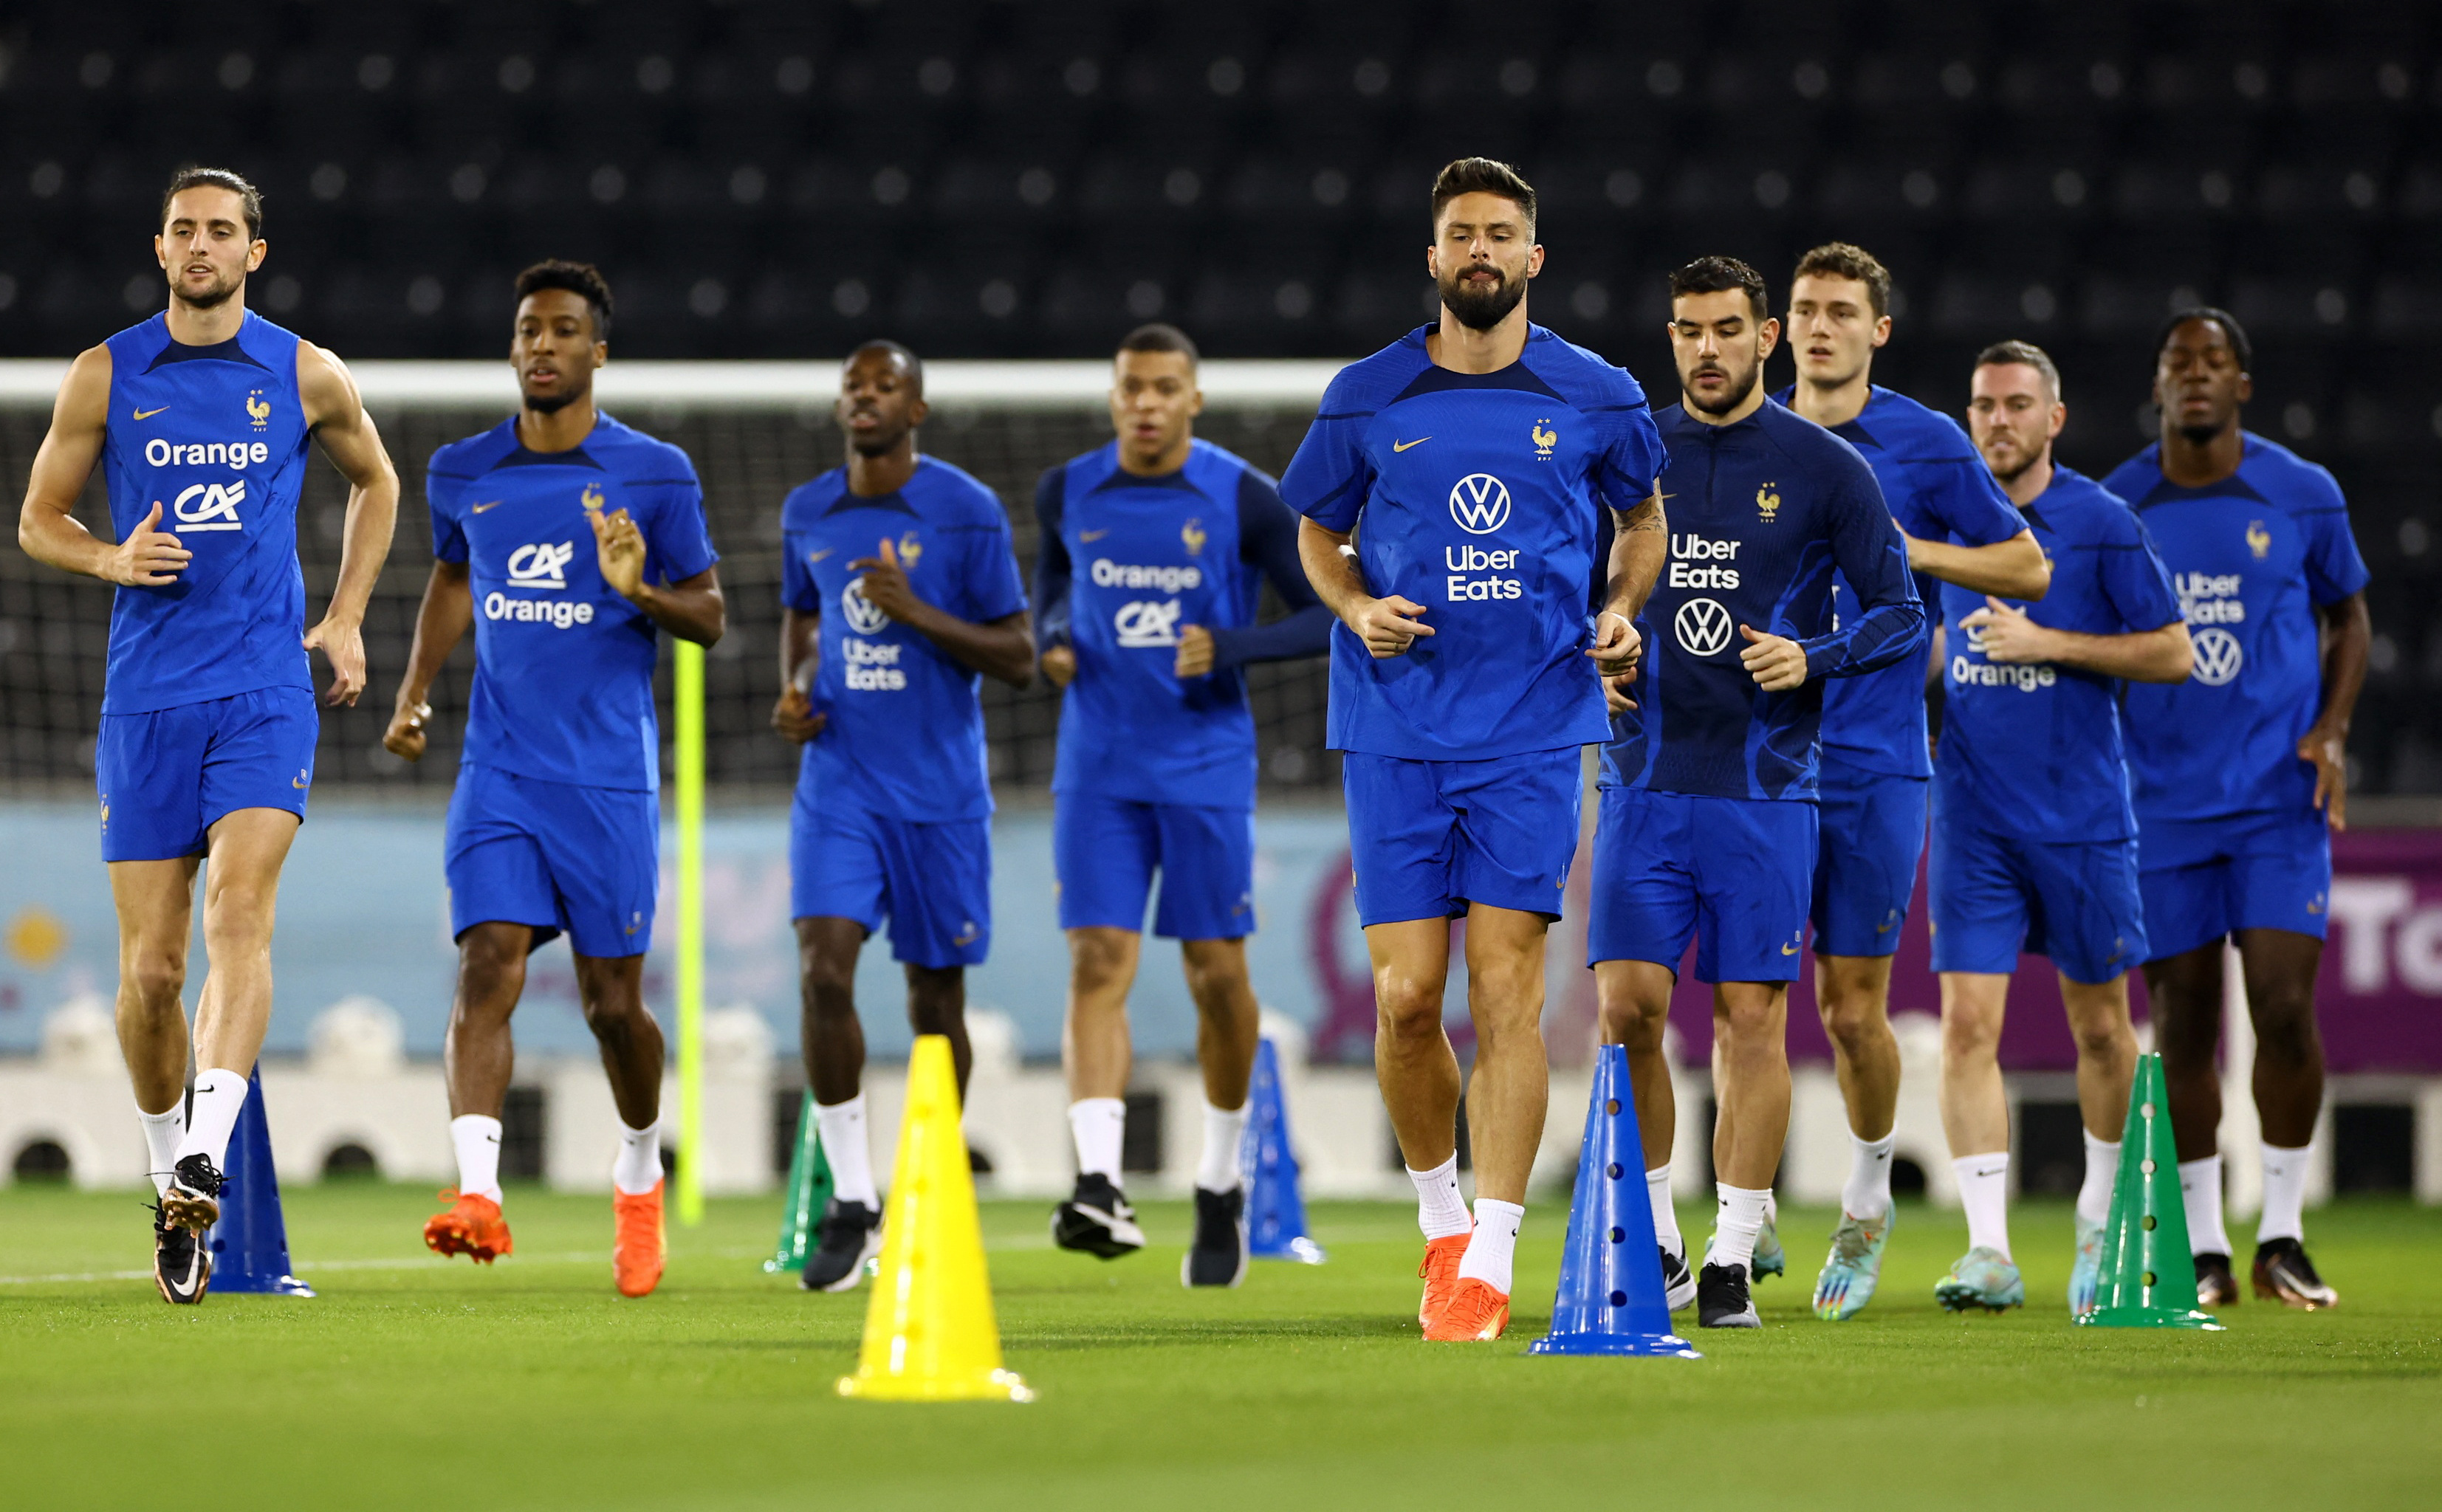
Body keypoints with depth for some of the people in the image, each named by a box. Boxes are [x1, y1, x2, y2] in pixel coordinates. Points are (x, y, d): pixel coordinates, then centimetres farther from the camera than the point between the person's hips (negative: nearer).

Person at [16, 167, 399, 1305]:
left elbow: (373, 482, 23)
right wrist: (114, 559, -9)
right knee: (150, 968, 1)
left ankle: (207, 1158, -32)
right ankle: (170, 1183, 19)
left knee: (238, 909, -22)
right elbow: (39, 519, 12)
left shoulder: (306, 377, 5)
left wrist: (345, 618, 13)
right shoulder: (105, 377, 4)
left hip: (266, 689, -1)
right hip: (145, 697, 1)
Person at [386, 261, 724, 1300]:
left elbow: (710, 617, 3)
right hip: (499, 774, 2)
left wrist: (640, 592, -18)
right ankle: (477, 1192, -28)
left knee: (611, 1000, 4)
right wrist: (414, 694, 13)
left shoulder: (655, 474, -2)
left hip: (609, 776, -2)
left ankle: (639, 1176, 30)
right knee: (488, 967, -17)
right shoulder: (462, 474, 7)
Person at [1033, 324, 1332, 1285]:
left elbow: (1328, 620, -6)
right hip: (1099, 767, 2)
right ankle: (1098, 1186, -23)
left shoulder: (1243, 501, -6)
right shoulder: (1068, 495, 3)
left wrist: (1229, 647, -20)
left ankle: (1220, 1187, 21)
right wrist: (1053, 637, 2)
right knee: (1098, 963, -12)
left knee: (1216, 972, 2)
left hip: (1207, 766, -2)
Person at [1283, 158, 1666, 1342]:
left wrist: (1623, 608, 1)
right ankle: (1440, 1217, 21)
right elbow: (1317, 530, 17)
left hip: (1532, 729, -1)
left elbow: (1643, 518, 19)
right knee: (1405, 998, -2)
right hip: (1396, 731, 1)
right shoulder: (1367, 399, 4)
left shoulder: (1596, 399, 3)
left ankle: (1490, 1259, -6)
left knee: (1506, 990, -8)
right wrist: (1355, 607, -3)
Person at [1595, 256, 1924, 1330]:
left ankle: (1733, 1256, 5)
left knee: (1752, 1018, -2)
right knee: (1628, 1004, -6)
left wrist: (1814, 659, -14)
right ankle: (1654, 1240, 9)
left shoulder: (1824, 469, 0)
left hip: (1765, 787, -2)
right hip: (1646, 780, 2)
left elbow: (1902, 615, 2)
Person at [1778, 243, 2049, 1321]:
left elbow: (2030, 567, 5)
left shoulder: (1926, 444, 0)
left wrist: (1918, 551, -9)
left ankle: (1866, 1202, 24)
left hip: (1874, 763, -2)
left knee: (1853, 1008, 1)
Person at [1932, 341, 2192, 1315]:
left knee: (2100, 1027, 8)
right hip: (1973, 820, 2)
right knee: (1968, 1022, -10)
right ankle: (1988, 1252, -12)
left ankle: (2099, 1225, 28)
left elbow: (2173, 653, -6)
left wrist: (2046, 642, -14)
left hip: (2083, 815, -2)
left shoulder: (2102, 525, -4)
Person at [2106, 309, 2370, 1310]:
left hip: (2281, 796, -1)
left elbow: (2348, 616, 13)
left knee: (2285, 1009, -9)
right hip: (2162, 803, 1)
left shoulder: (2303, 496, 0)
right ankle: (2202, 1249, 11)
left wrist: (2331, 729, -2)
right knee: (2183, 1026, 2)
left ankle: (2282, 1238, 3)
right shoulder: (2114, 506, 1)